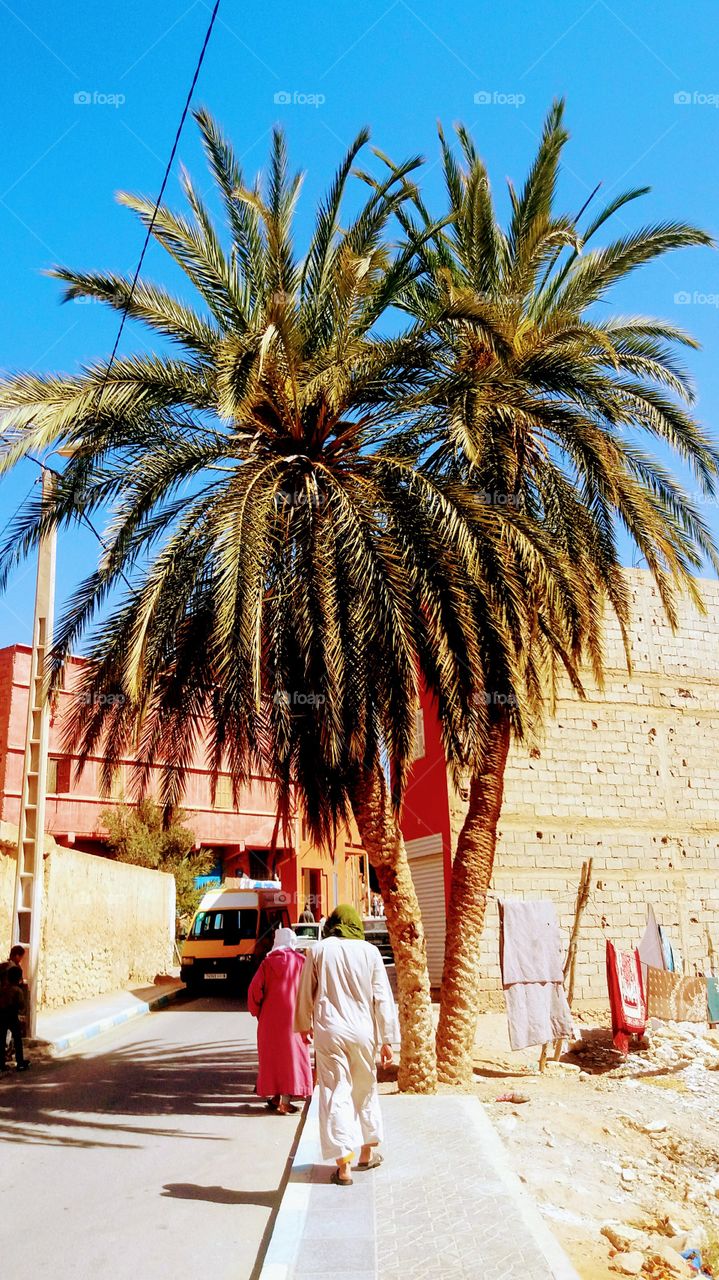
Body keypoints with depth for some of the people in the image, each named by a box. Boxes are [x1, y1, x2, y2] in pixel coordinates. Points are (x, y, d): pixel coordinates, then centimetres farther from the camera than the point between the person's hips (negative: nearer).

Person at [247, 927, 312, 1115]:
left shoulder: (267, 962, 2)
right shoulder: (301, 961, -1)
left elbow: (254, 989, -5)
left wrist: (257, 1012, 7)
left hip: (270, 1017, 2)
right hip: (292, 1016, -2)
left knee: (272, 1055, 13)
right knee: (292, 1055, 2)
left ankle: (276, 1096, 21)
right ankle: (285, 1102, -2)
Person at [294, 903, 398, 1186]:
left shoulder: (318, 950, -2)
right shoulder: (369, 952, -2)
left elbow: (305, 993, 5)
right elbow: (383, 998, -2)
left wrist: (304, 1025, 21)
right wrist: (387, 1039, 4)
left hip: (329, 1031, -1)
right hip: (363, 1031, 1)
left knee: (335, 1093, 3)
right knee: (365, 1089, 19)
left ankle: (344, 1165, -1)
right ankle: (368, 1152, 33)